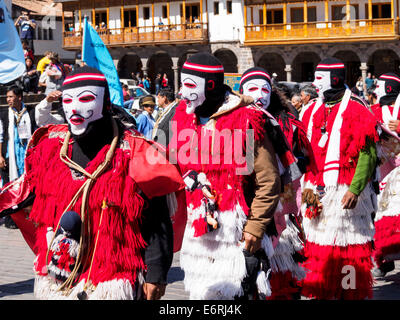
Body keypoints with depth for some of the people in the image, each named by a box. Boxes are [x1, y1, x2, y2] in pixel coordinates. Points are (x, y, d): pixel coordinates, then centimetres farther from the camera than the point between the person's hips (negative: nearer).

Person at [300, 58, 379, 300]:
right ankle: (322, 293, 21)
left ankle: (353, 293, 8)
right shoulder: (312, 113, 13)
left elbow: (367, 155, -12)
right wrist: (306, 186, 4)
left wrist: (354, 189, -21)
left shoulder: (357, 112, -7)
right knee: (318, 246, 10)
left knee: (348, 247, -2)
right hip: (317, 194, 6)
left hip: (345, 195, -6)